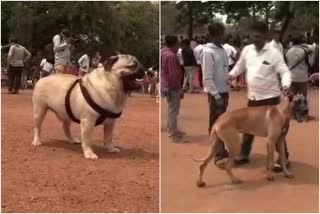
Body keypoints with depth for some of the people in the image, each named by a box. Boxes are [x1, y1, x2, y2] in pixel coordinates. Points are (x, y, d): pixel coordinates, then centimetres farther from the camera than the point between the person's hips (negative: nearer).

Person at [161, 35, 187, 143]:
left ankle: (172, 130, 33)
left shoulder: (163, 51, 9)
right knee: (173, 110, -4)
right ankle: (174, 136, 2)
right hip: (172, 86, -10)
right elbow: (174, 74, -23)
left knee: (171, 109, 20)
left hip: (166, 85, 10)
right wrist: (179, 89, -18)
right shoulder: (171, 56, -22)